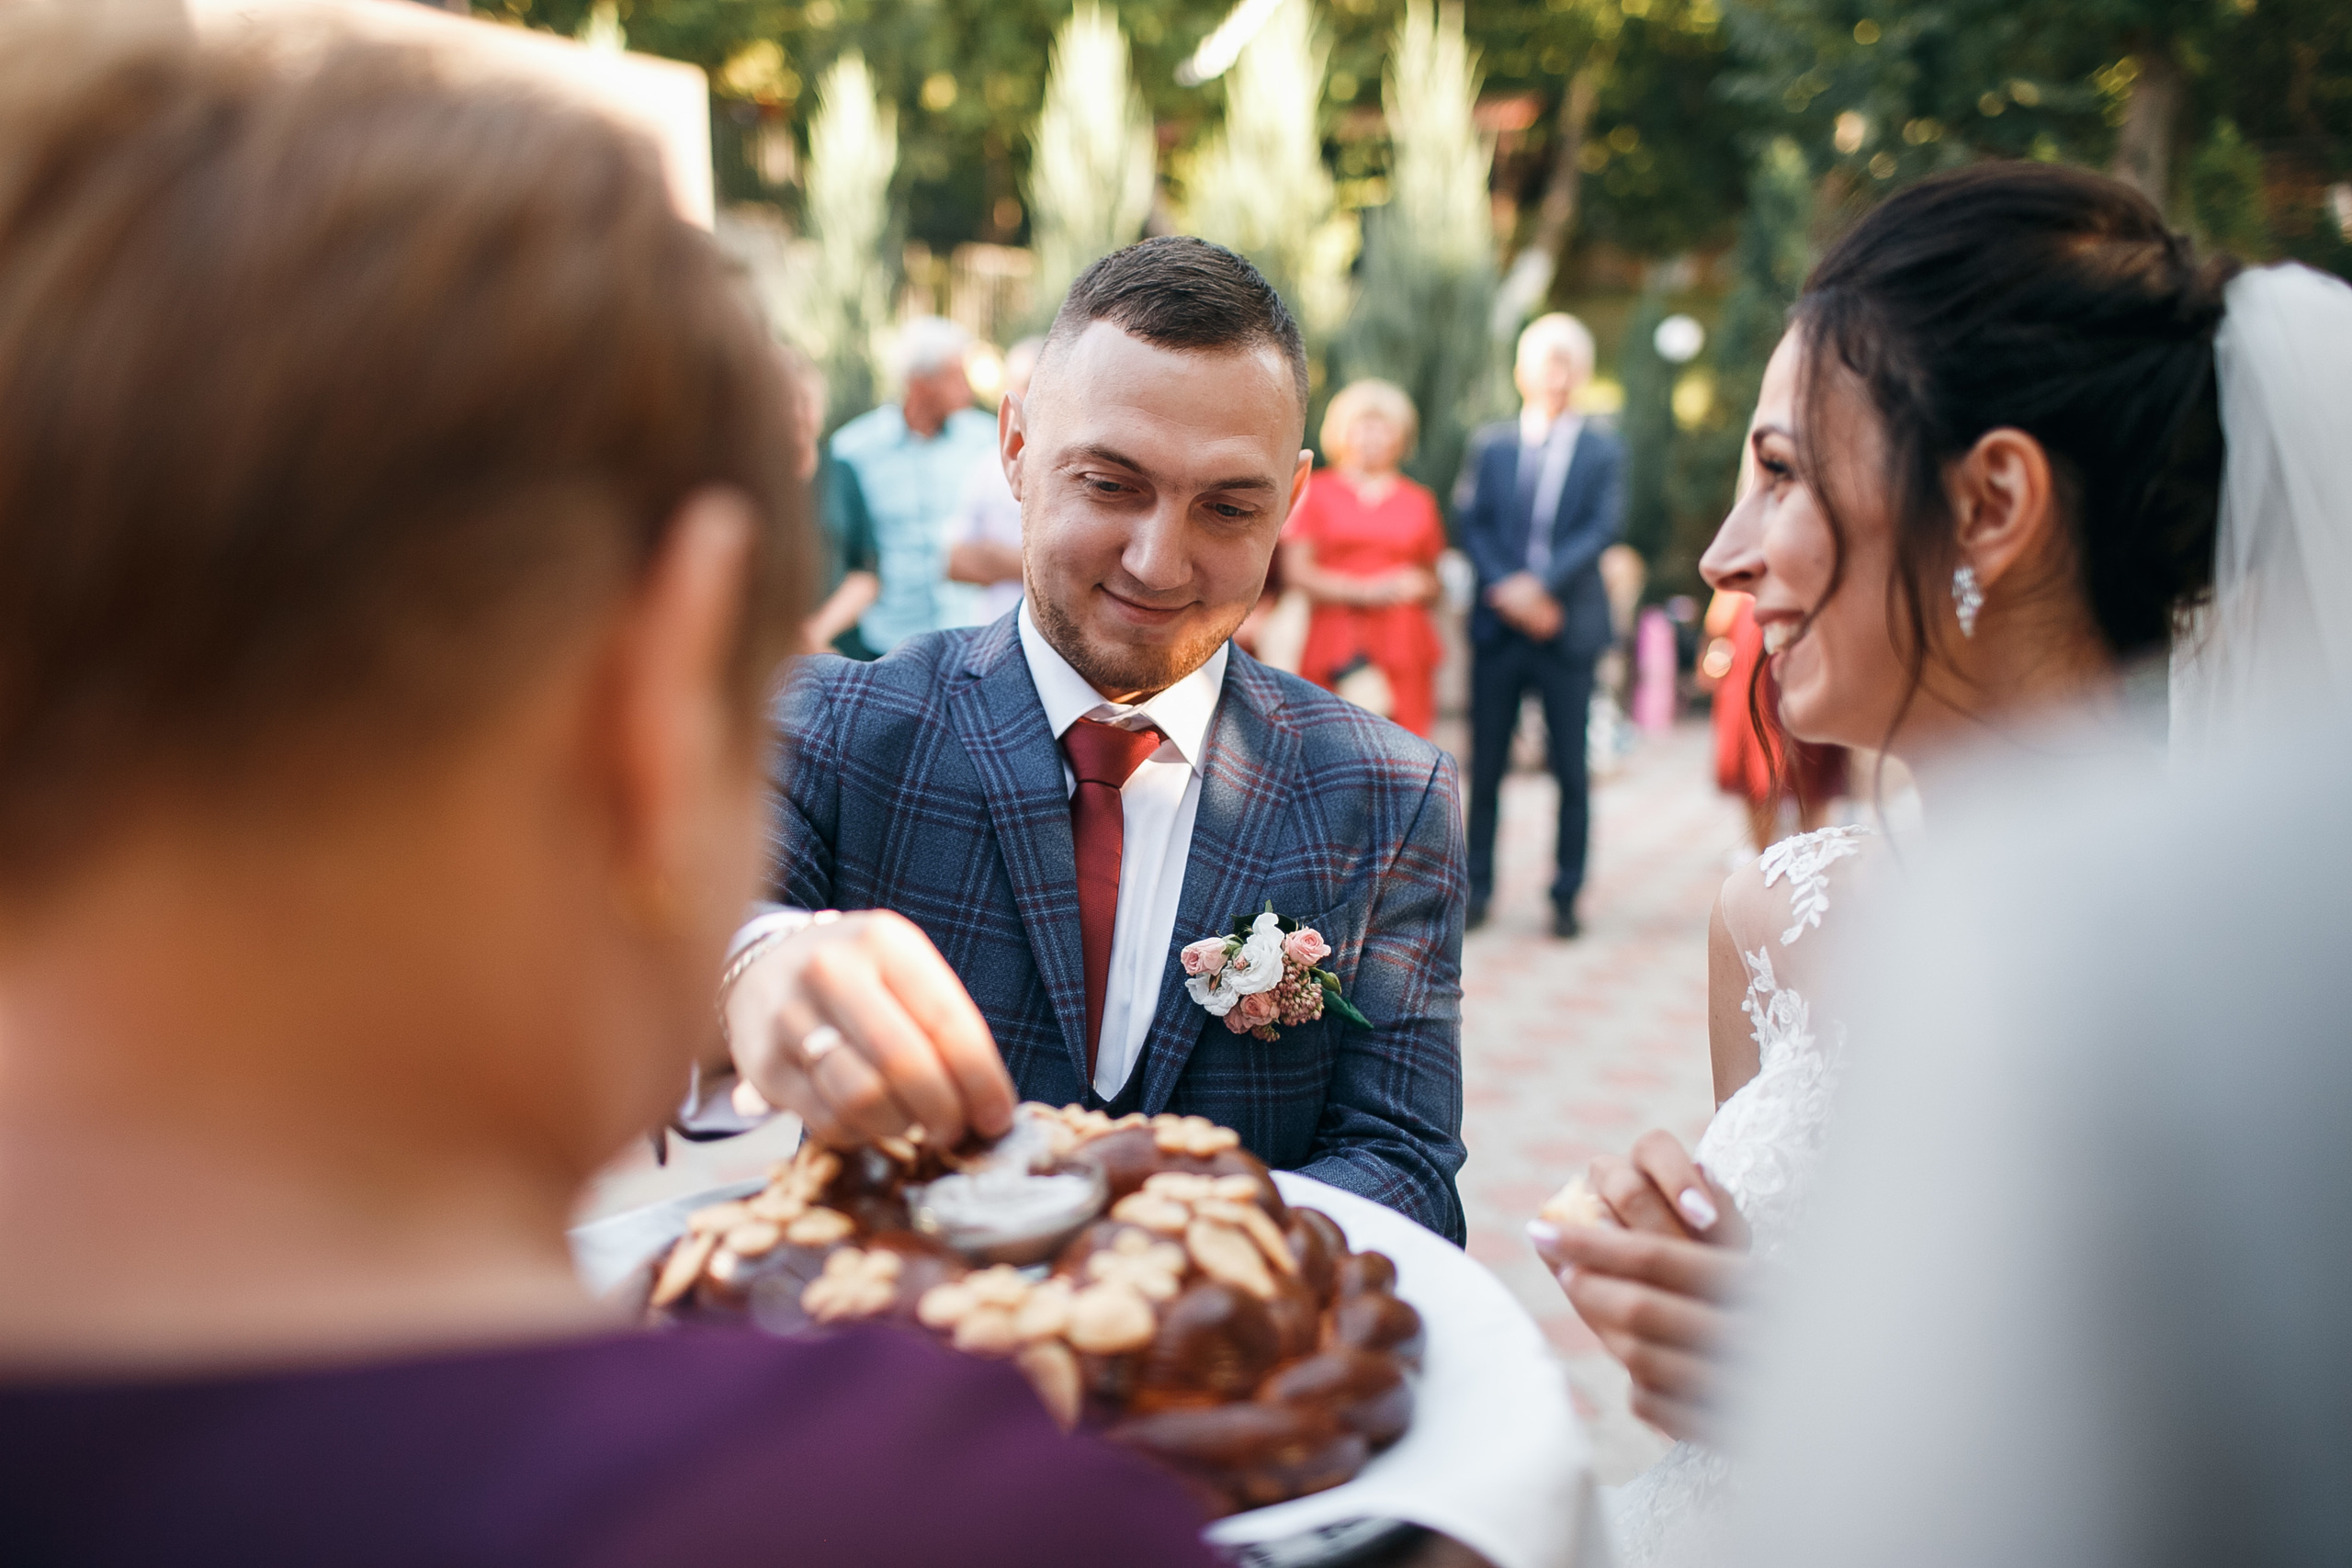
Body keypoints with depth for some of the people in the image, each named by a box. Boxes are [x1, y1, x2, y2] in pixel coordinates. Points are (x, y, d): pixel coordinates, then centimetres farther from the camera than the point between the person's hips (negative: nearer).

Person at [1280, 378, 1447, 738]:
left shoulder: (1419, 502, 16)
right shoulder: (1315, 492, 9)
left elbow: (1433, 585, 23)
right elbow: (1295, 571, 1)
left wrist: (1419, 587, -1)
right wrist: (1365, 591, -8)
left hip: (1404, 648, 2)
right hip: (1337, 649, -2)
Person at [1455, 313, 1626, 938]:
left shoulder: (1603, 450, 7)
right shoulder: (1489, 445, 11)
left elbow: (1604, 528, -4)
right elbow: (1471, 522, 2)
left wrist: (1542, 585, -16)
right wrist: (1506, 587, -13)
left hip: (1568, 626, -1)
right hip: (1498, 626, 1)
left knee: (1571, 770, 1)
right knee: (1485, 765, 5)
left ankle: (1566, 896, 10)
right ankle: (1477, 886, 15)